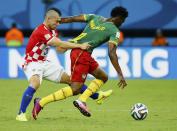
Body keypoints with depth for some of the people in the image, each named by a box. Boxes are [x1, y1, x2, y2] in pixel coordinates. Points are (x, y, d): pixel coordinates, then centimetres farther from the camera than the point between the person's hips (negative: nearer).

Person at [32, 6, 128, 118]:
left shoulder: (95, 18, 16)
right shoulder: (114, 31, -3)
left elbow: (72, 19, 10)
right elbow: (112, 53, -13)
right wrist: (120, 75, -13)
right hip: (83, 54, -9)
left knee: (103, 77, 17)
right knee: (75, 90, -8)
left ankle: (82, 100, 2)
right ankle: (41, 103, -11)